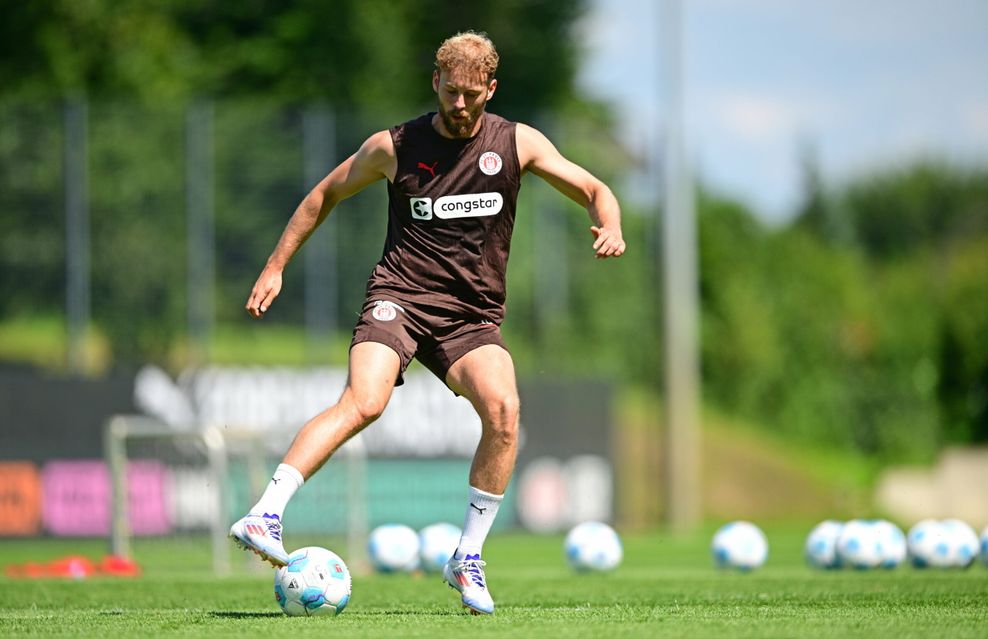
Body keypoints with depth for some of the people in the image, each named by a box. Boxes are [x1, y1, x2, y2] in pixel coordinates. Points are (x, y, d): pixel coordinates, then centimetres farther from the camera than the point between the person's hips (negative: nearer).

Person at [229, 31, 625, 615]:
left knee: (503, 408, -25)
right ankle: (265, 517, -33)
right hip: (401, 296, -2)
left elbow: (594, 190, 8)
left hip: (473, 315, 2)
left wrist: (610, 225, -16)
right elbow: (325, 196, 18)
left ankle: (468, 560, -11)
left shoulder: (517, 143, 6)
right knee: (363, 402, -29)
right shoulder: (394, 147, 4)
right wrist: (276, 267, 15)